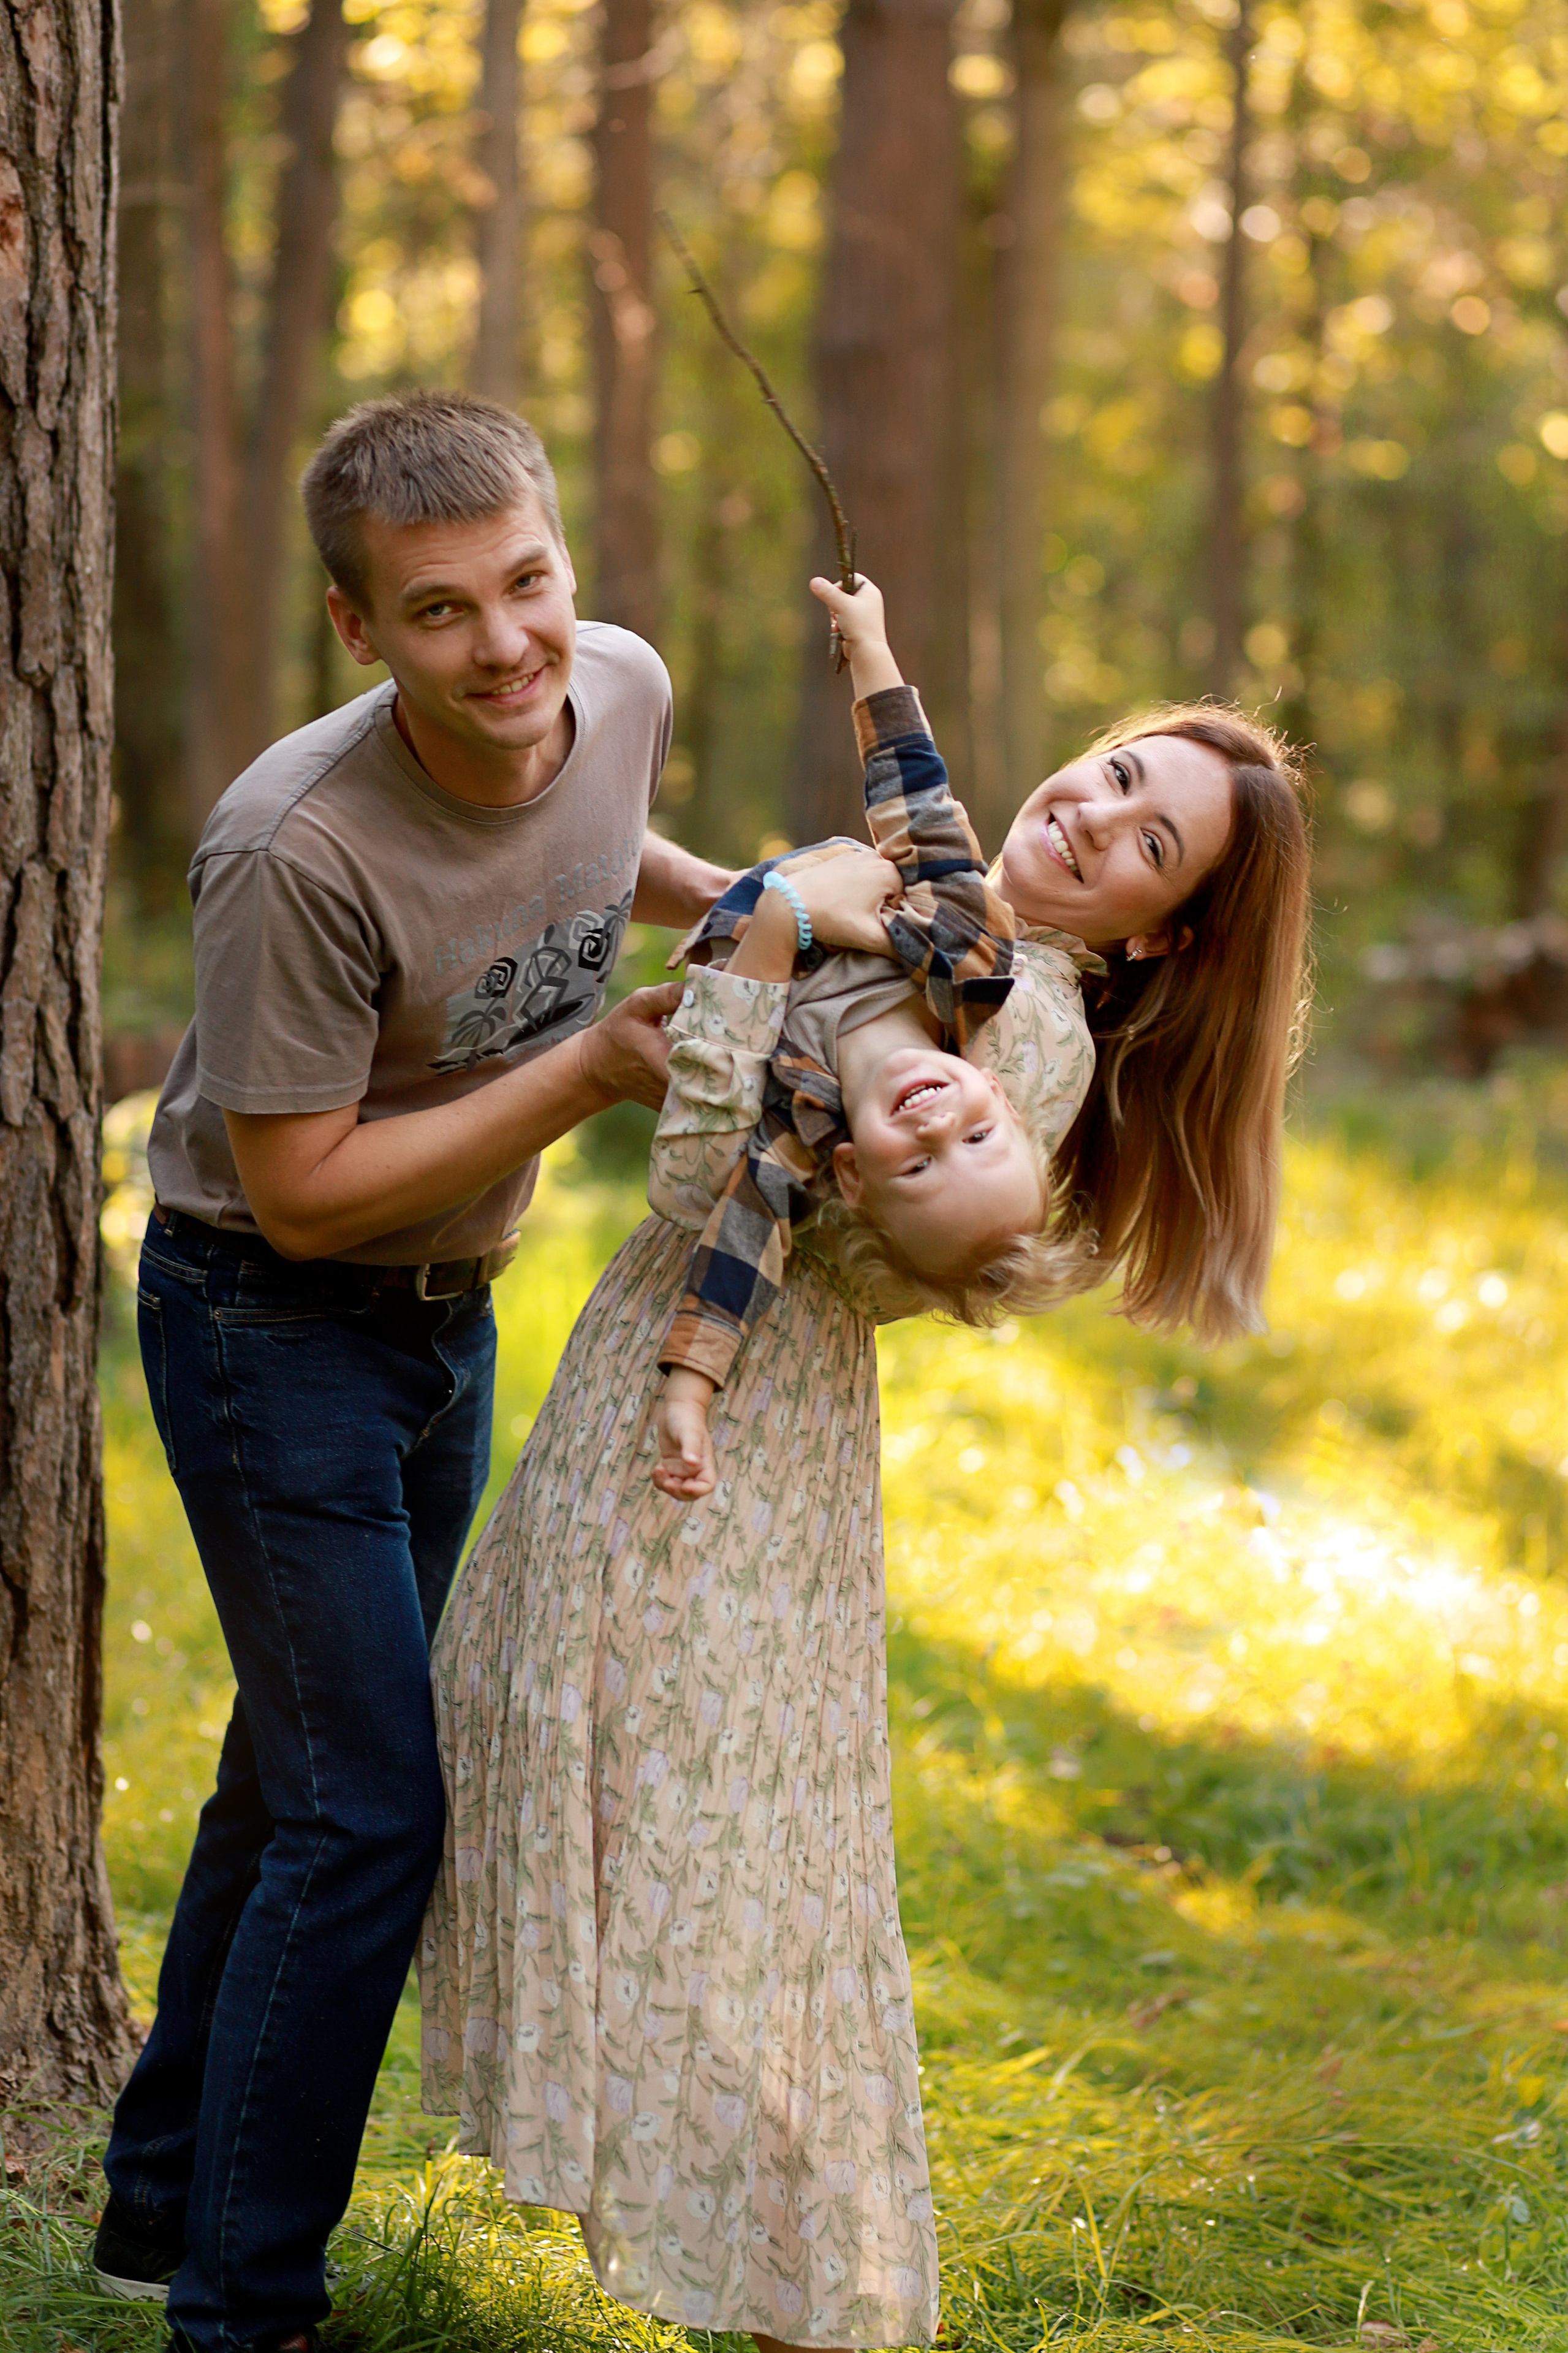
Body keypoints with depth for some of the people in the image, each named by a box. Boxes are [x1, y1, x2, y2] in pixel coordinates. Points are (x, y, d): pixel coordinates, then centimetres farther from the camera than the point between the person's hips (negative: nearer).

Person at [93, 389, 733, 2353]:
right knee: (364, 1807, -9)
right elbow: (303, 1191, -25)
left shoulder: (625, 689, -10)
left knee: (315, 1770, 17)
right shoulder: (298, 851, -32)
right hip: (272, 1322, -7)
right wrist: (593, 1071, -27)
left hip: (446, 1308, 8)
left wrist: (726, 903, 0)